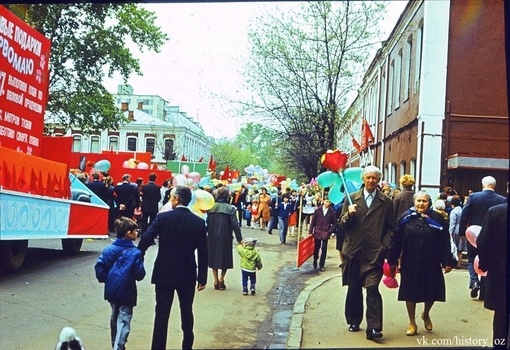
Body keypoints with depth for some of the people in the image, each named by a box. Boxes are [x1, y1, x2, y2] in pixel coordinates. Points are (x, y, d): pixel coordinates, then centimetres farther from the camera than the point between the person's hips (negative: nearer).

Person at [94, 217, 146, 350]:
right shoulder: (136, 253, -17)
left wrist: (105, 279, 11)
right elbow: (139, 275, -15)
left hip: (111, 290, 6)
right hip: (126, 292, -6)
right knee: (124, 320, 1)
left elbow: (99, 266, -3)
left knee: (115, 317, 23)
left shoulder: (108, 250, -2)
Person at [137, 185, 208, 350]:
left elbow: (145, 240, -13)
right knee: (187, 312, 17)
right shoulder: (199, 222, -5)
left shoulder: (162, 217, -10)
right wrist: (202, 278, 5)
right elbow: (203, 253, -4)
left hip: (164, 273, -2)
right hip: (188, 274, 2)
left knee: (162, 313, 4)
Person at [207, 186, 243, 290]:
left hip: (212, 238, 3)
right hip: (225, 238, -2)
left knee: (214, 257, 15)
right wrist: (239, 239, -5)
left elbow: (206, 223, 1)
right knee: (225, 257, 13)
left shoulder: (210, 207, -3)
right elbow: (235, 225, -11)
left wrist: (205, 235, 12)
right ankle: (221, 278, 1)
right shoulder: (230, 208, -10)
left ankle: (216, 280, 15)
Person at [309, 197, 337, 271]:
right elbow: (313, 221, 3)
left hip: (326, 234, -1)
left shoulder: (332, 212, -3)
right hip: (317, 232, 1)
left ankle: (321, 265, 8)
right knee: (316, 248, 11)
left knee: (324, 249, -1)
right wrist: (310, 231, 0)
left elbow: (334, 223, 1)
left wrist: (330, 232, -8)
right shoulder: (318, 210, -1)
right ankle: (315, 262, 30)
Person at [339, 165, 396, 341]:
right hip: (354, 251, 2)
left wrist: (384, 246, -6)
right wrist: (349, 214, -14)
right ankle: (354, 321, 27)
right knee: (354, 288, 12)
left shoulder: (386, 202, 6)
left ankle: (373, 328, -12)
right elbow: (342, 225, 7)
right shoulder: (351, 198, 7)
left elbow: (391, 228, 8)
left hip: (375, 252, -2)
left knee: (372, 288, -11)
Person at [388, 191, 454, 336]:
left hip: (431, 264, 0)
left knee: (431, 293, 9)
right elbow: (397, 240, -1)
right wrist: (392, 261, -2)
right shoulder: (406, 218, -2)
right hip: (410, 263, 0)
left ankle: (426, 314, 40)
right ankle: (412, 323, 24)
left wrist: (447, 262, -7)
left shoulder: (437, 218, -3)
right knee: (411, 293, 8)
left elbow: (445, 242, -3)